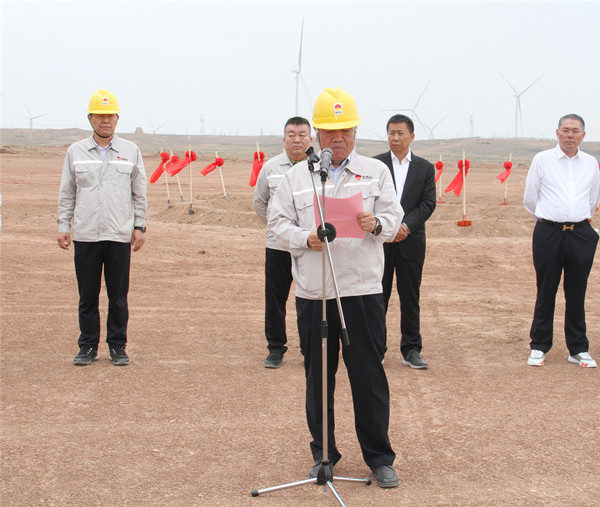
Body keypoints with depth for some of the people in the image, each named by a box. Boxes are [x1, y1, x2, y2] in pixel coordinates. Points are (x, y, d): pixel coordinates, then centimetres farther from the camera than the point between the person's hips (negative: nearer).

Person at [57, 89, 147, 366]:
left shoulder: (131, 151, 7)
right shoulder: (75, 152, 8)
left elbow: (139, 193, 10)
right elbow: (66, 193, 12)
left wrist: (139, 226, 4)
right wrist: (63, 225, 5)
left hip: (120, 235, 0)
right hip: (85, 235, 1)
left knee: (118, 296, 3)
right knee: (87, 295, 5)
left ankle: (117, 346, 14)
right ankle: (88, 346, 15)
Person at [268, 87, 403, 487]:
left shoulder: (376, 171, 9)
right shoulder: (297, 176, 10)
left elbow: (394, 219, 5)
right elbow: (279, 222, 7)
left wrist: (377, 224, -17)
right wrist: (306, 239, -11)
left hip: (364, 290, -1)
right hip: (313, 292, 1)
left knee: (369, 376, 1)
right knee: (318, 377, 7)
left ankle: (379, 457, 13)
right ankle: (323, 454, 22)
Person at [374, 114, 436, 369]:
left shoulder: (425, 168, 7)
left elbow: (428, 204, 0)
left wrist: (406, 226, -14)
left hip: (411, 242, 1)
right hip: (379, 241, -1)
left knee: (410, 297, 5)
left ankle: (411, 350, 12)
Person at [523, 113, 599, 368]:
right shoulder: (542, 160, 2)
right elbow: (529, 199, 9)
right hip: (548, 232, -2)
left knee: (577, 294, 6)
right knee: (546, 292, 3)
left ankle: (578, 348, 16)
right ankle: (539, 346, 14)